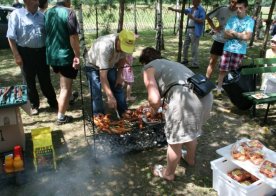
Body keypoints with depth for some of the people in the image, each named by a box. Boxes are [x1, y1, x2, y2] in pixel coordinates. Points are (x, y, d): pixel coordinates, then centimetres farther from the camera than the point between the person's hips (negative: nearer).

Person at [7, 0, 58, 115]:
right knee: (30, 81, 9)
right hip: (26, 52, -3)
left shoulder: (41, 16, 8)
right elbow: (11, 37, -7)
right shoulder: (16, 15, -6)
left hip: (42, 52, 3)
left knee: (45, 80, 11)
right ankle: (34, 105, 22)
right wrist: (16, 55, -11)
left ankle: (53, 102, 22)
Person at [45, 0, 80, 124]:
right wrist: (77, 55, -16)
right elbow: (73, 37, -20)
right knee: (66, 87, 1)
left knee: (63, 84, 28)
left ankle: (66, 99, 47)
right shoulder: (69, 13, -14)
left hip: (51, 55, 7)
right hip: (66, 55, -7)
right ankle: (61, 117, 7)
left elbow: (45, 34, 15)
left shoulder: (47, 13, 8)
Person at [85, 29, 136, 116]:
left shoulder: (125, 44, -23)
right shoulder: (105, 46, -43)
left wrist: (119, 75, -4)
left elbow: (122, 58, 1)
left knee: (118, 88, 4)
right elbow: (103, 76, -42)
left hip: (110, 65, 6)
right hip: (93, 66, -6)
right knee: (96, 94, -14)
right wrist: (110, 96, -44)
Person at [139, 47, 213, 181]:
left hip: (185, 98, -8)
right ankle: (190, 158, 56)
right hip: (206, 94, 8)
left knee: (175, 140, 13)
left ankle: (168, 173, 36)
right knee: (191, 129, 32)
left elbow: (155, 99, -4)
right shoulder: (171, 63, 33)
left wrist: (156, 109, 17)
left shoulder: (149, 68, 10)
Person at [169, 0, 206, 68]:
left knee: (194, 48, -8)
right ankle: (185, 60, 33)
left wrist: (192, 18, -22)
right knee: (185, 46, 16)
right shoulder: (191, 9, 14)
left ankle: (195, 64, -3)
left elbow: (202, 21, -17)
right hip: (189, 30, 9)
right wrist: (173, 9, 23)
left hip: (195, 31, -8)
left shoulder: (201, 10, -9)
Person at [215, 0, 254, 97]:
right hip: (227, 49, 1)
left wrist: (234, 33, -6)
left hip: (240, 51, -1)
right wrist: (241, 34, -9)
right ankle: (219, 89, 8)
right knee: (223, 70, 0)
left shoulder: (250, 21, -4)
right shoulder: (232, 19, 3)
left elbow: (247, 37, -13)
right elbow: (226, 35, -2)